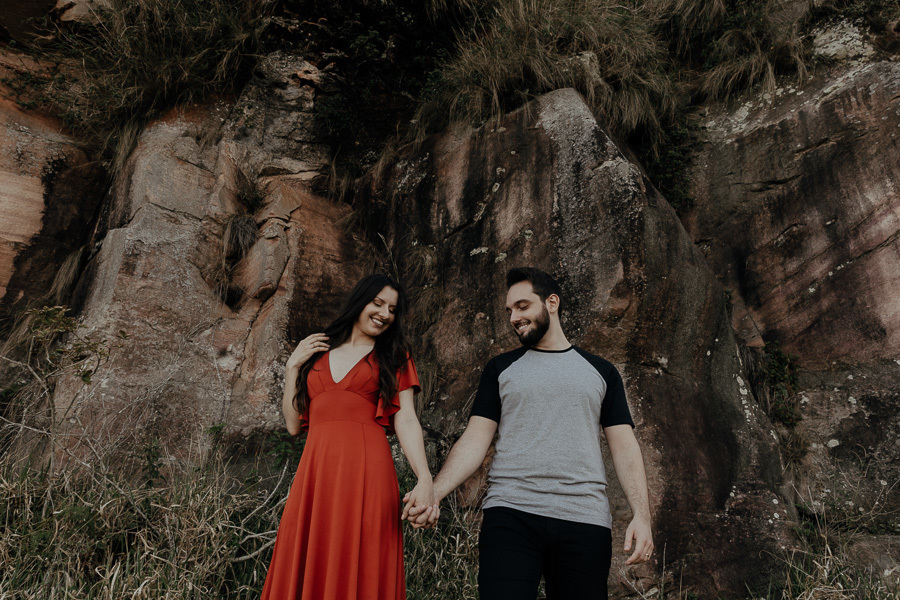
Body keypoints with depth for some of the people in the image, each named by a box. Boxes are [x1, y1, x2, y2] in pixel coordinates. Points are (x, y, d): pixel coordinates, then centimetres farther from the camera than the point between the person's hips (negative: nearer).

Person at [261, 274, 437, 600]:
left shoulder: (394, 357, 13)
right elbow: (293, 424, 16)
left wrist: (424, 479, -14)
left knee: (359, 572, -1)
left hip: (366, 471, -2)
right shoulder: (317, 353, 19)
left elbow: (406, 420, 0)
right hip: (315, 471, 3)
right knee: (306, 572, 5)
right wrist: (292, 367, 10)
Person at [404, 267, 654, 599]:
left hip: (585, 521, 1)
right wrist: (432, 493, -10)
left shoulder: (601, 371, 13)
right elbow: (474, 441, 5)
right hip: (509, 516, 0)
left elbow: (624, 446, 9)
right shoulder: (500, 369, 12)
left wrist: (642, 515, -4)